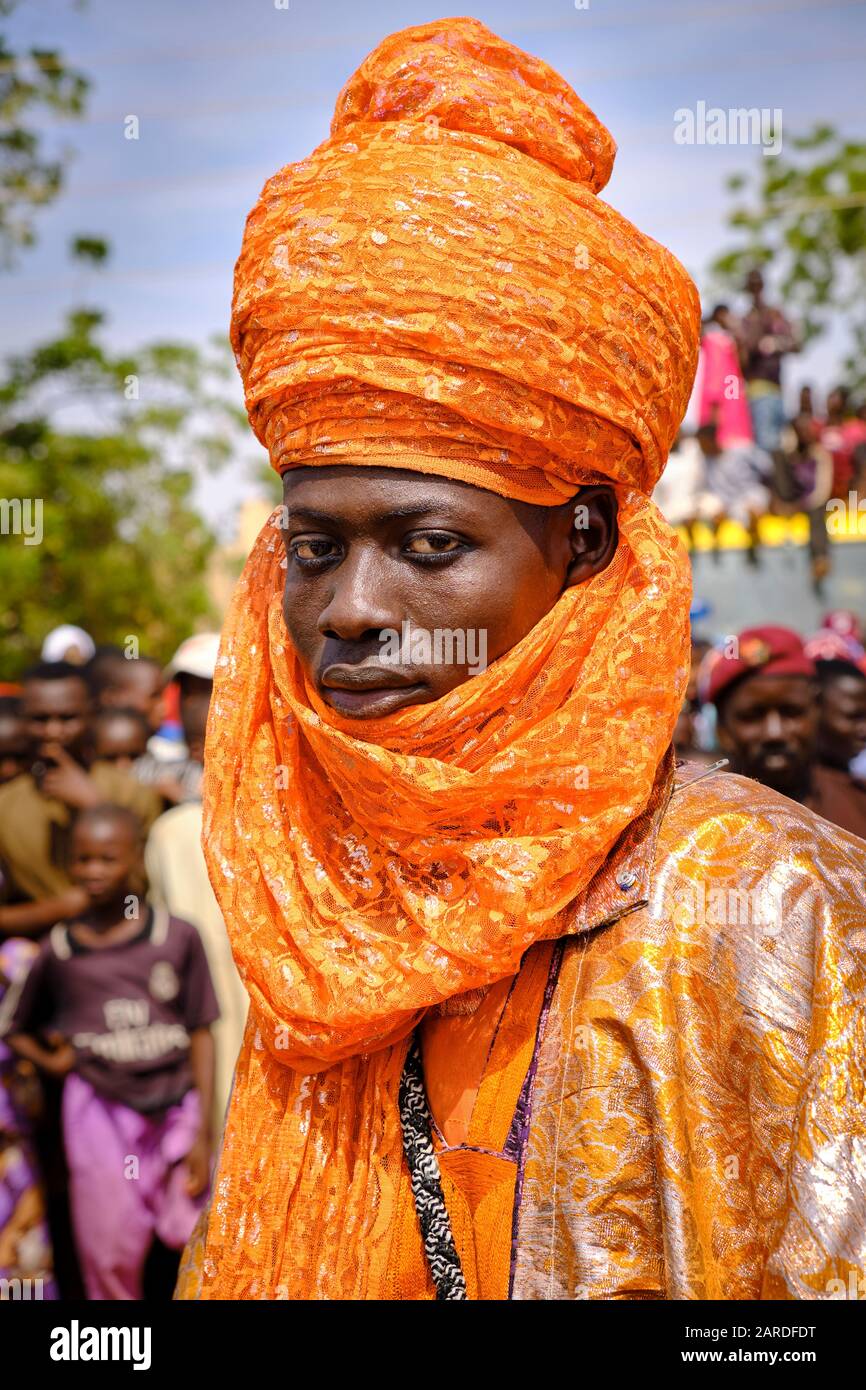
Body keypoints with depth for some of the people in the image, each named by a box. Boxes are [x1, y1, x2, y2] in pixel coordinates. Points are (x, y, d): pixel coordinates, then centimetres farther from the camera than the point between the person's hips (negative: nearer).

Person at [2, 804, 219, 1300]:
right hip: (100, 1112, 1)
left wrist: (203, 1134, -3)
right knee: (110, 1258, 9)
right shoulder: (58, 952, -2)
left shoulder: (178, 937, -5)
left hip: (176, 1109, -1)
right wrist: (51, 1060, -7)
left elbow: (201, 1036, -1)